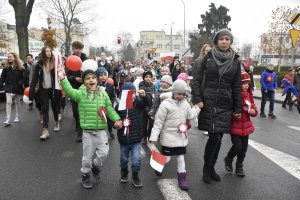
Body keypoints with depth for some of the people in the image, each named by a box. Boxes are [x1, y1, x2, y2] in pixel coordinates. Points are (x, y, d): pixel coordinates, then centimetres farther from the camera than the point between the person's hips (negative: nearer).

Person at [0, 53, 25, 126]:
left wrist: (20, 83, -20)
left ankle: (17, 117, 27)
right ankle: (8, 119, -7)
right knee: (8, 102, -9)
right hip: (9, 86, 1)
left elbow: (23, 78, -4)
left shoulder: (20, 67, -3)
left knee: (17, 102, 12)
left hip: (18, 87, -1)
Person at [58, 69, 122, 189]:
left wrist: (117, 119, -7)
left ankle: (95, 166, 35)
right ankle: (85, 175, 35)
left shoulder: (103, 94, 4)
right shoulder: (81, 93, -5)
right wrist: (63, 79, -35)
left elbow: (110, 109, 6)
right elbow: (69, 91, -23)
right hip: (88, 131, -2)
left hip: (101, 130, 2)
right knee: (88, 156, 9)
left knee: (103, 153, 2)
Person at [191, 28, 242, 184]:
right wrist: (197, 99, -10)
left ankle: (211, 168, 27)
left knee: (218, 138, 7)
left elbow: (236, 87, 8)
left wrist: (238, 108, 6)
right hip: (208, 102, -2)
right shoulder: (209, 57, 0)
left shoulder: (235, 61, 6)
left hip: (225, 105, 3)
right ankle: (206, 168, 17)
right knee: (214, 137, -6)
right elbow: (197, 79, -1)